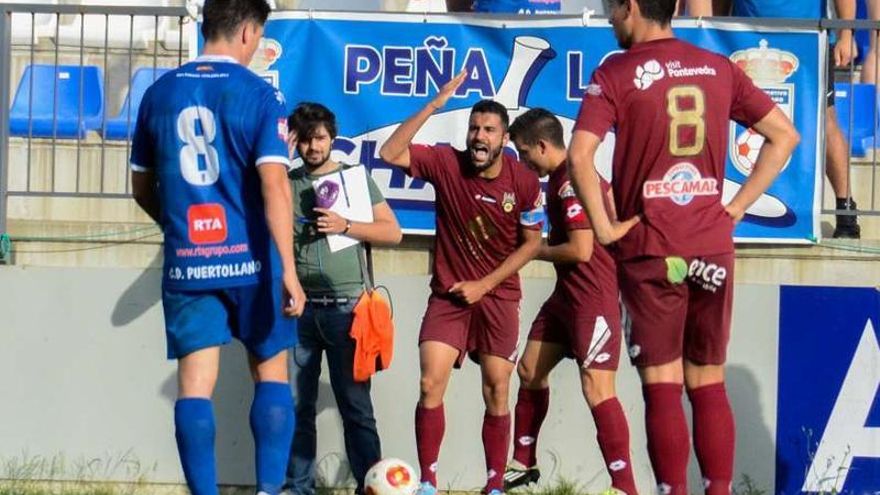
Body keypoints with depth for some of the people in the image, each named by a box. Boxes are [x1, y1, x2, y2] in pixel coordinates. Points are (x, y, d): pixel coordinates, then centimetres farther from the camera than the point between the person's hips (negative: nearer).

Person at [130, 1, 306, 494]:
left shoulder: (159, 93, 7)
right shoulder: (260, 94, -6)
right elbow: (274, 184, -16)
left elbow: (142, 186, 16)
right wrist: (289, 270, -17)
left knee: (195, 386, 2)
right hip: (250, 258, -3)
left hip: (186, 262, 3)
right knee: (272, 373, 11)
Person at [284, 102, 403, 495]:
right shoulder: (287, 183, 12)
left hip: (345, 307, -2)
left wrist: (344, 226, -10)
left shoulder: (356, 177, 8)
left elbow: (392, 232, 4)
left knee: (356, 406, -2)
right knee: (296, 405, 1)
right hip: (299, 307, 2)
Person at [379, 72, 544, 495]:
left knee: (496, 391, 1)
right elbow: (390, 154, -19)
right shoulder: (446, 163, -9)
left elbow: (531, 243, -2)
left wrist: (484, 285, -9)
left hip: (498, 296, 0)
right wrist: (434, 106, -23)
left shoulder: (524, 182, -9)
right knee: (430, 385, -11)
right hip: (448, 294, 0)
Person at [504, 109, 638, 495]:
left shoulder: (572, 182, -19)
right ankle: (523, 464, 31)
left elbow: (580, 249, -22)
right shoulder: (560, 177, 11)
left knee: (596, 387, -16)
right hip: (566, 293, 11)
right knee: (530, 370, 17)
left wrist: (535, 251, -8)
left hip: (593, 296, -11)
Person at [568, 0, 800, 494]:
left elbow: (580, 156, -18)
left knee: (662, 387, 0)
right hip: (713, 247, 4)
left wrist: (604, 227, -7)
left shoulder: (616, 74, -5)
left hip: (650, 249, -4)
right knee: (709, 384, 10)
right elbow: (784, 135, 10)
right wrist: (736, 208, 10)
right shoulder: (719, 68, 7)